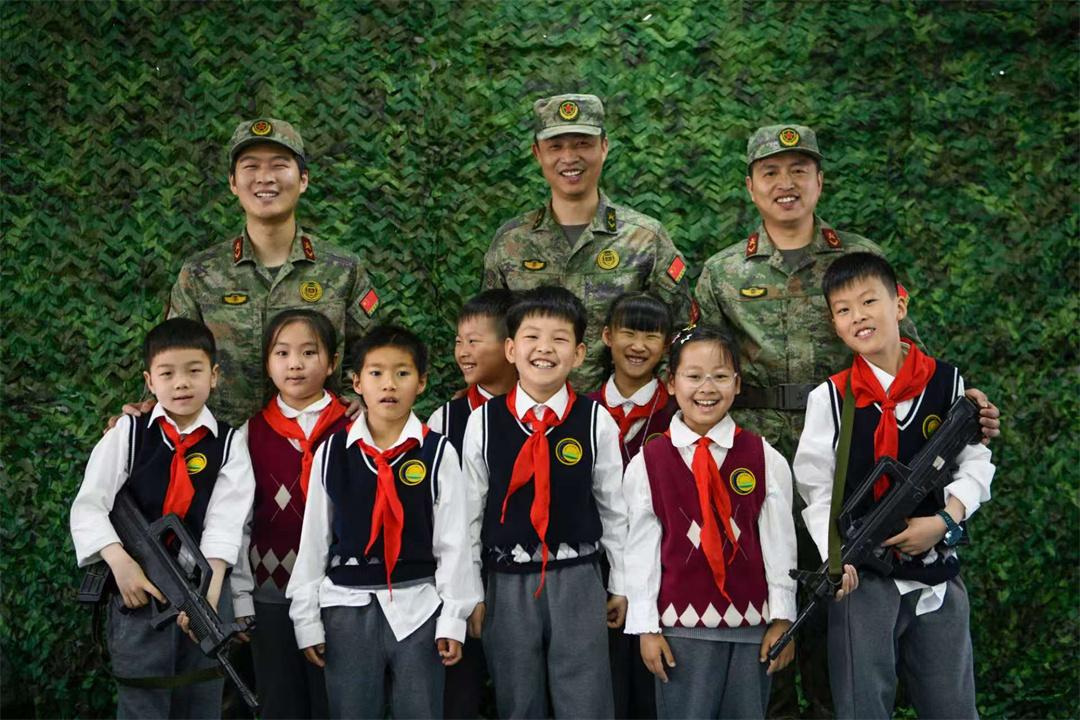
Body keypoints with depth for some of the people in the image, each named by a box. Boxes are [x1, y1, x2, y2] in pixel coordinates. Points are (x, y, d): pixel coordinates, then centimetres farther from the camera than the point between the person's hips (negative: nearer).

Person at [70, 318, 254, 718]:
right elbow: (88, 507, -5)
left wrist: (209, 587, -22)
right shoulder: (128, 433, 2)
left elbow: (226, 521, -8)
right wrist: (120, 563, -19)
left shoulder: (230, 443, 3)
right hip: (139, 587, -1)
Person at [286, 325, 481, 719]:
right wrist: (307, 618, 5)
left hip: (417, 606, -1)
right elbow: (313, 538, 5)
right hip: (347, 606, 1)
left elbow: (453, 539, -1)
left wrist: (453, 617, -2)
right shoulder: (331, 452, 1)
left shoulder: (439, 453, -4)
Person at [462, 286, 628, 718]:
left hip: (577, 580, -1)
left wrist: (621, 583, 9)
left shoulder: (596, 421, -5)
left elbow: (613, 505, 4)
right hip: (508, 583, 1)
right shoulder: (483, 421, -4)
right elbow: (471, 509, 3)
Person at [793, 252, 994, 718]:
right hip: (862, 576, -2)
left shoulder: (946, 382, 2)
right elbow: (816, 490, -5)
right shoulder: (829, 398, -4)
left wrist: (944, 521, -11)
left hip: (939, 573, 2)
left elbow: (976, 465, 5)